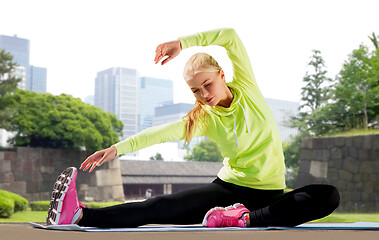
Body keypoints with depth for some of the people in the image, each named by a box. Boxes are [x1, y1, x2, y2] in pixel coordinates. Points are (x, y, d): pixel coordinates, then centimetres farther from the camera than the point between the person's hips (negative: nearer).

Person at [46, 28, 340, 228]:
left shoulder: (247, 89, -2)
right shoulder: (205, 119, 0)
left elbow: (230, 36, -13)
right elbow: (163, 132, -15)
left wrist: (181, 43, -14)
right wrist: (118, 148, -27)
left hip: (270, 193, 0)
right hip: (229, 187, 0)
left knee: (329, 196, -30)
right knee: (162, 206, -22)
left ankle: (248, 218, -41)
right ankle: (80, 215, -35)